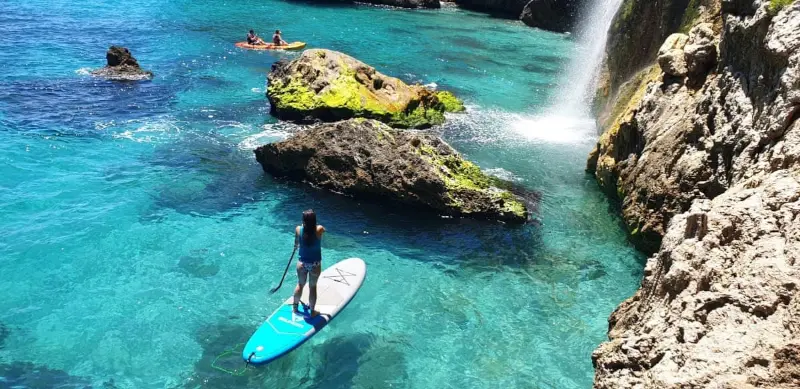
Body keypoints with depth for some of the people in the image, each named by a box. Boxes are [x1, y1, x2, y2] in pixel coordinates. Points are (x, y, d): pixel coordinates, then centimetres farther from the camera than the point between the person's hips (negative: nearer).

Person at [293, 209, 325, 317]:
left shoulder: (298, 229, -14)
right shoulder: (319, 229, -19)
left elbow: (296, 244, 3)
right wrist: (313, 224, 21)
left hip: (302, 263, 2)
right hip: (315, 265, -2)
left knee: (300, 285, 22)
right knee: (313, 287, 13)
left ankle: (295, 307, 39)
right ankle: (312, 311, 25)